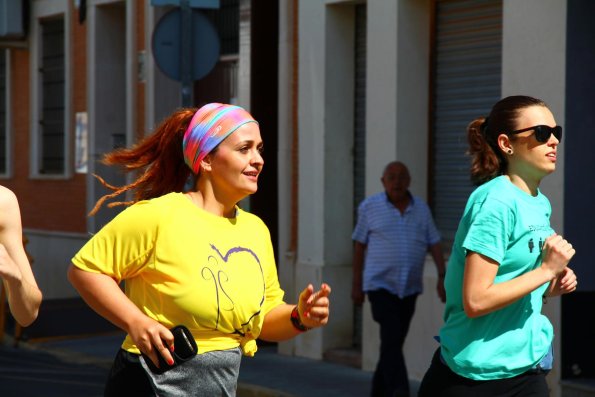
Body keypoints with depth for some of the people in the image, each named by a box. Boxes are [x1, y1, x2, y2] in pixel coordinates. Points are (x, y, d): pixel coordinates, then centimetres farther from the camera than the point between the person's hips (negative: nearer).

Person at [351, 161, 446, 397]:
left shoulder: (421, 209, 5)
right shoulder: (369, 207, -2)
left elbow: (434, 244, 5)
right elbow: (359, 245, 2)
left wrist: (442, 277, -7)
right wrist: (356, 284, 1)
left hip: (409, 288, 4)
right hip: (380, 285, -4)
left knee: (395, 342, 10)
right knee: (391, 339, -17)